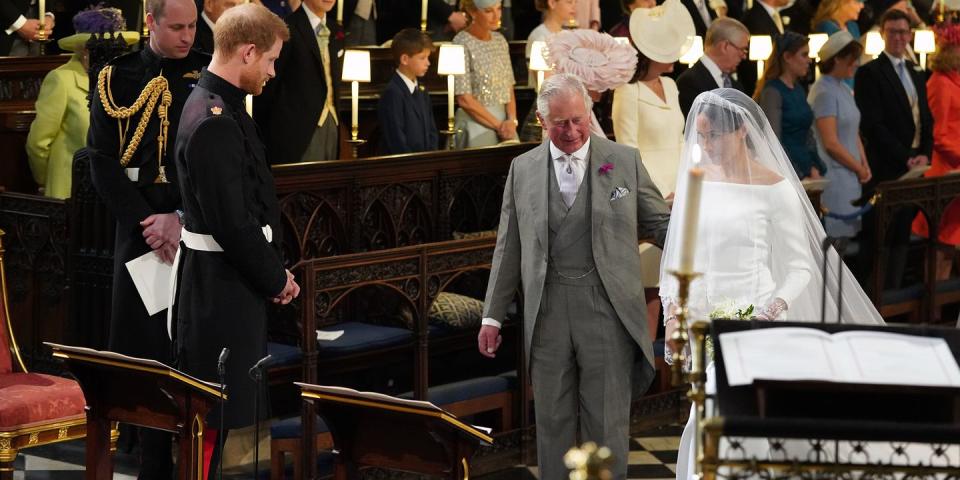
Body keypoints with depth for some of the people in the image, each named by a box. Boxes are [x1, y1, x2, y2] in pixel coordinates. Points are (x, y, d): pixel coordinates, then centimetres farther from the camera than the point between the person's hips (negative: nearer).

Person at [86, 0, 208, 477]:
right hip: (139, 224, 1)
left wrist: (181, 219, -11)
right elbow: (102, 161, 2)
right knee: (144, 344, 0)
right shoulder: (116, 79, 5)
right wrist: (146, 221, -8)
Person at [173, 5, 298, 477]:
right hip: (222, 288, -10)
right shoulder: (214, 123, -22)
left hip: (227, 282, 10)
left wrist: (274, 268, 8)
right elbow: (232, 224, -23)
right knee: (215, 418, -3)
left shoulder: (219, 107, 10)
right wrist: (275, 278, -9)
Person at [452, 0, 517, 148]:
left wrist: (512, 120, -7)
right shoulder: (462, 43, -9)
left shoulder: (500, 40, 11)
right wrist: (499, 125, -12)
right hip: (475, 121, -6)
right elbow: (464, 99, -14)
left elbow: (509, 88, 11)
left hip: (505, 121, 6)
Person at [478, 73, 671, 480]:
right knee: (553, 421, 7)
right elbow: (508, 249, 11)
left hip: (607, 310, -2)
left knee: (607, 423, 1)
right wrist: (493, 316, 9)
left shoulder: (625, 161, 4)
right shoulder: (523, 170, 9)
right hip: (547, 313, 2)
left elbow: (661, 224, 7)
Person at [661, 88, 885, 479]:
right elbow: (677, 256, 11)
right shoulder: (695, 180, 7)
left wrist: (771, 313, -19)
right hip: (703, 322, 5)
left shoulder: (773, 188, -7)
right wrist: (673, 314, 0)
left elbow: (801, 267, -4)